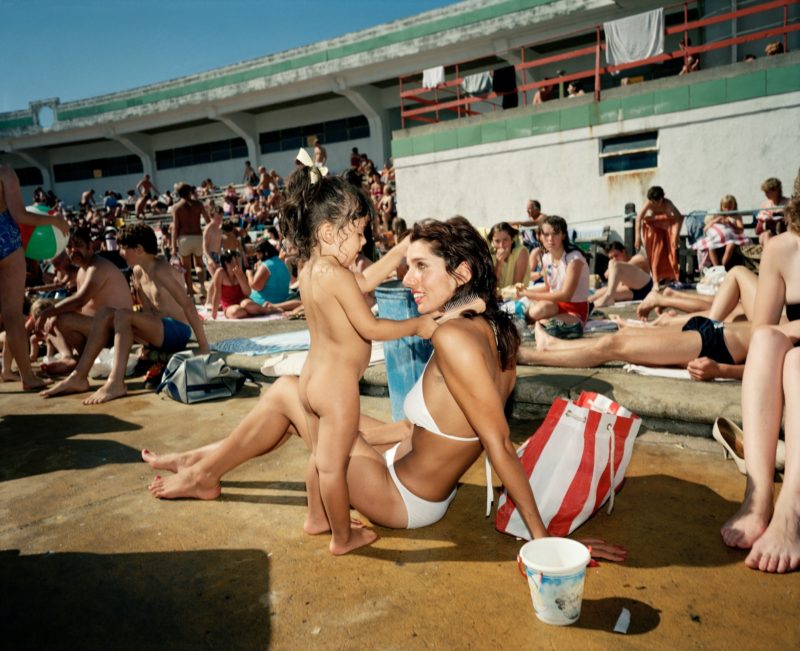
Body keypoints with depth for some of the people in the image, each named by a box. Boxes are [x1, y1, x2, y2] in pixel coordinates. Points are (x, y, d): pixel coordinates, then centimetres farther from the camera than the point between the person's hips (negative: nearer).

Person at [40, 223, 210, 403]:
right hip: (158, 330, 9)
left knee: (123, 314, -26)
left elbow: (187, 305, -22)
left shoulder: (160, 270, -16)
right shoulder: (137, 271, 11)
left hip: (177, 331, -8)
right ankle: (79, 377, -5)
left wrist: (204, 346, -26)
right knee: (105, 314, -3)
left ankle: (116, 383, -31)